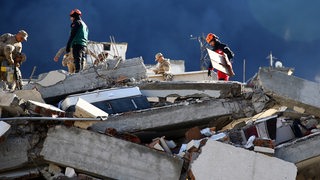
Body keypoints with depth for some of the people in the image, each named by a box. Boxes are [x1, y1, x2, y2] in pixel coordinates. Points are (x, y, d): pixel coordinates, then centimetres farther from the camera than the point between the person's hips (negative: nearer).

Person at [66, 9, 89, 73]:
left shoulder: (76, 23, -2)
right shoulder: (84, 24, 26)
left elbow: (72, 35, -10)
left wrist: (68, 46, -13)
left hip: (77, 44, -9)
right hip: (84, 45, 9)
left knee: (77, 60, -15)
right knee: (82, 60, 8)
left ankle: (78, 72, -24)